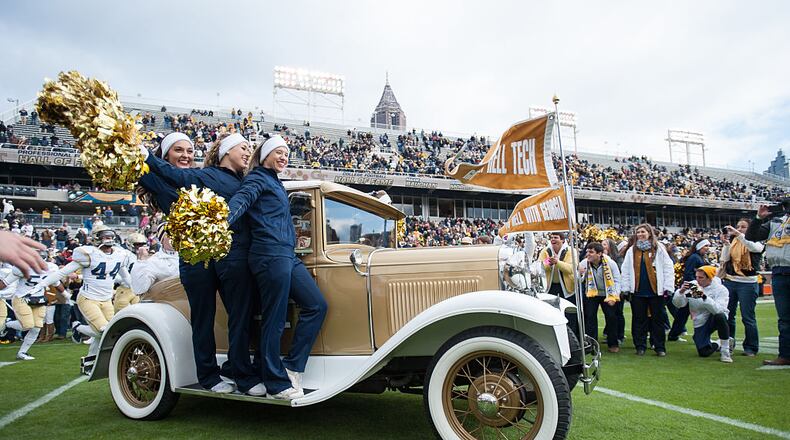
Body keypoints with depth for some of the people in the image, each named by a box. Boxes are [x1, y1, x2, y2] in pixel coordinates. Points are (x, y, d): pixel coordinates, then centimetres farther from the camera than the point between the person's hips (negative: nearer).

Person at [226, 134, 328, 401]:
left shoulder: (275, 184, 26)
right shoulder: (258, 178, -1)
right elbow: (240, 201, -20)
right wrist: (222, 223, -35)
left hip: (287, 256, 9)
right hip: (270, 256, -9)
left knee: (316, 305, 3)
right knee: (274, 320, -5)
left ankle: (292, 367, 6)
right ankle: (277, 384, 3)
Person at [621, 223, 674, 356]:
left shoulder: (659, 249, 3)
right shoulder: (631, 250, 9)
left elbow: (668, 268, -1)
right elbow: (625, 270, 7)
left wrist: (668, 287, -7)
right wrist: (626, 288, 1)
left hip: (656, 290, -2)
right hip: (638, 291, 2)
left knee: (658, 319, 4)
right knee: (639, 320, 6)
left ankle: (660, 347, 13)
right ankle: (640, 346, 14)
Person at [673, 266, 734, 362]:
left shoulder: (721, 289, -11)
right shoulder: (692, 285, -4)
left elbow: (718, 310, -28)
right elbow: (678, 304, -8)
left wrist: (704, 296, -38)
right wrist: (681, 291, -26)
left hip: (715, 319, -2)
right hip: (700, 323, 2)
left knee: (720, 316, -38)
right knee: (704, 353, -12)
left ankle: (725, 350, -20)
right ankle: (718, 345, 25)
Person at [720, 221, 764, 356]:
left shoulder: (757, 241, 2)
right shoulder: (732, 240, 10)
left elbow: (754, 247, -22)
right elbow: (725, 259, -1)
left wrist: (738, 234, -28)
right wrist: (726, 243, -15)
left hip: (748, 283, -3)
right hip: (729, 281, 3)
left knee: (748, 317, -1)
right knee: (727, 315, 6)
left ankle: (751, 348, 9)